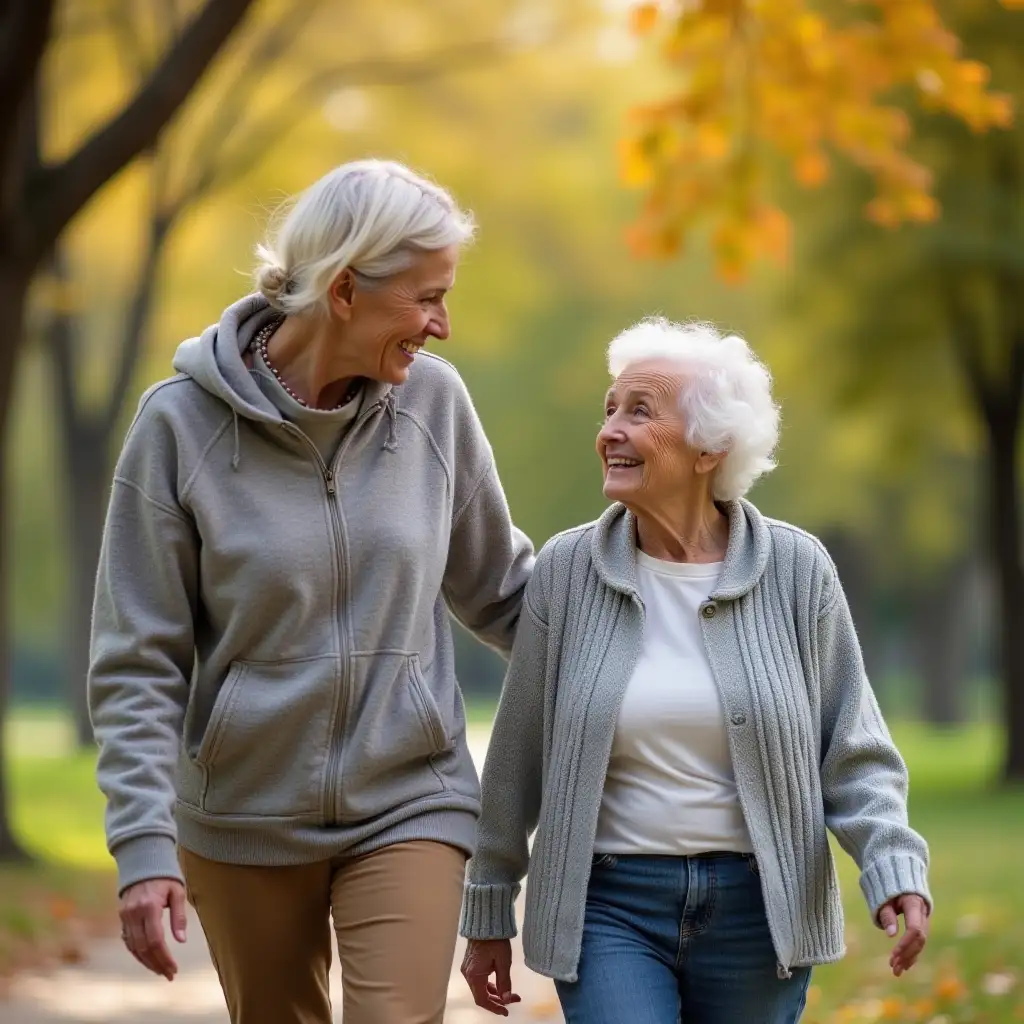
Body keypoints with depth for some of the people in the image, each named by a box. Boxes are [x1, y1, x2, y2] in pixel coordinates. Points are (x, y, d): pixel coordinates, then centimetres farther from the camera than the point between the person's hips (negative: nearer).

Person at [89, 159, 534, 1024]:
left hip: (407, 804, 1)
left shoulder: (432, 399, -5)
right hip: (244, 817, 0)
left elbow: (501, 587, 9)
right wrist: (144, 844, -14)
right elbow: (138, 662, -8)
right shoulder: (183, 422, -11)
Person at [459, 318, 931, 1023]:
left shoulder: (797, 571, -2)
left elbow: (852, 753, 1)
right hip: (609, 904, 0)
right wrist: (489, 911, 10)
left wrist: (897, 869, -15)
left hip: (757, 911, 0)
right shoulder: (566, 572, 0)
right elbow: (518, 759, 6)